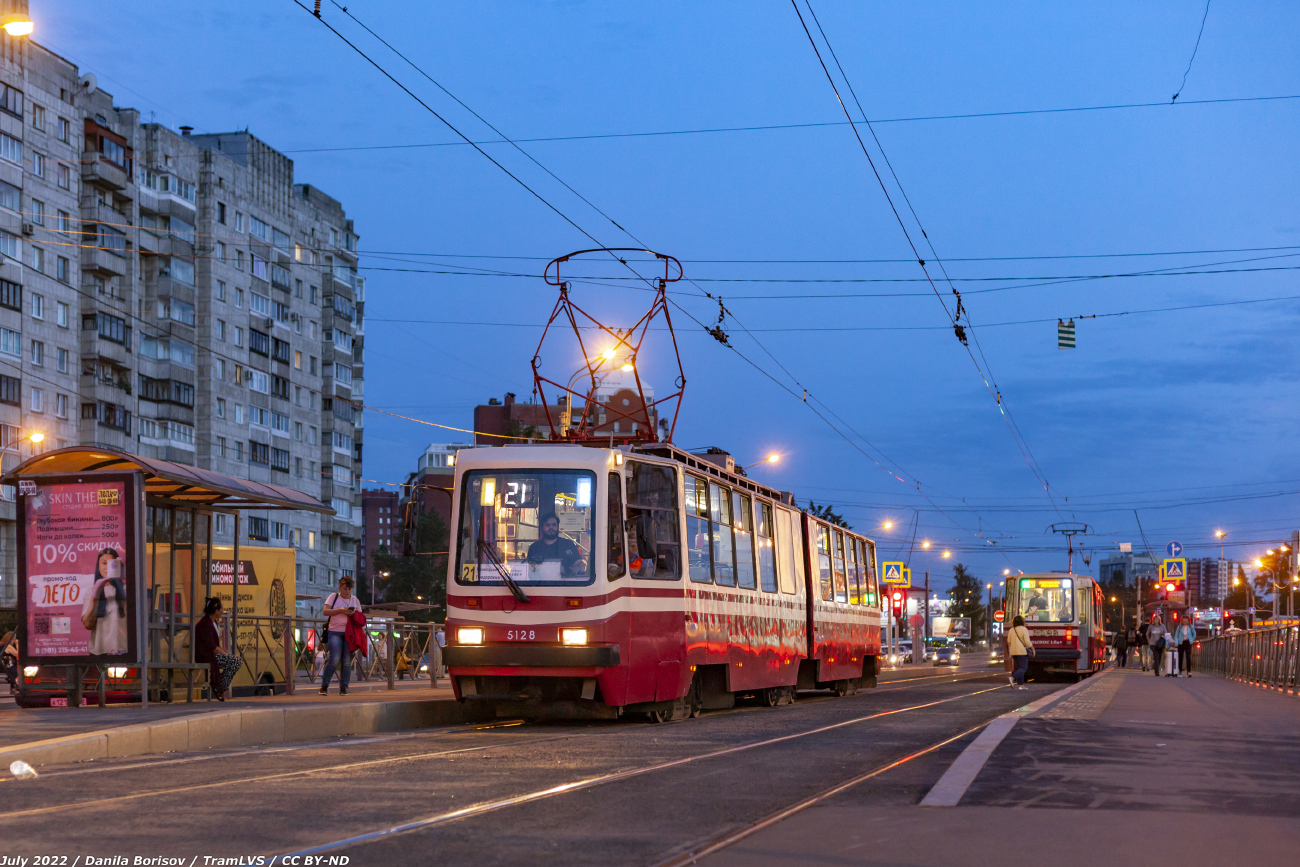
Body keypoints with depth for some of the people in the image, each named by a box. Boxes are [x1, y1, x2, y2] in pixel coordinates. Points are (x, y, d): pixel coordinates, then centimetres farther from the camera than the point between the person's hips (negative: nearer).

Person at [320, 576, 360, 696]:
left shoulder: (354, 600, 16)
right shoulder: (333, 597, 7)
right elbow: (325, 611, -2)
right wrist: (340, 611, -13)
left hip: (349, 633, 3)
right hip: (335, 632, -3)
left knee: (347, 661, -1)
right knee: (335, 659, -14)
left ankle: (344, 687, 7)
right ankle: (324, 685, -2)